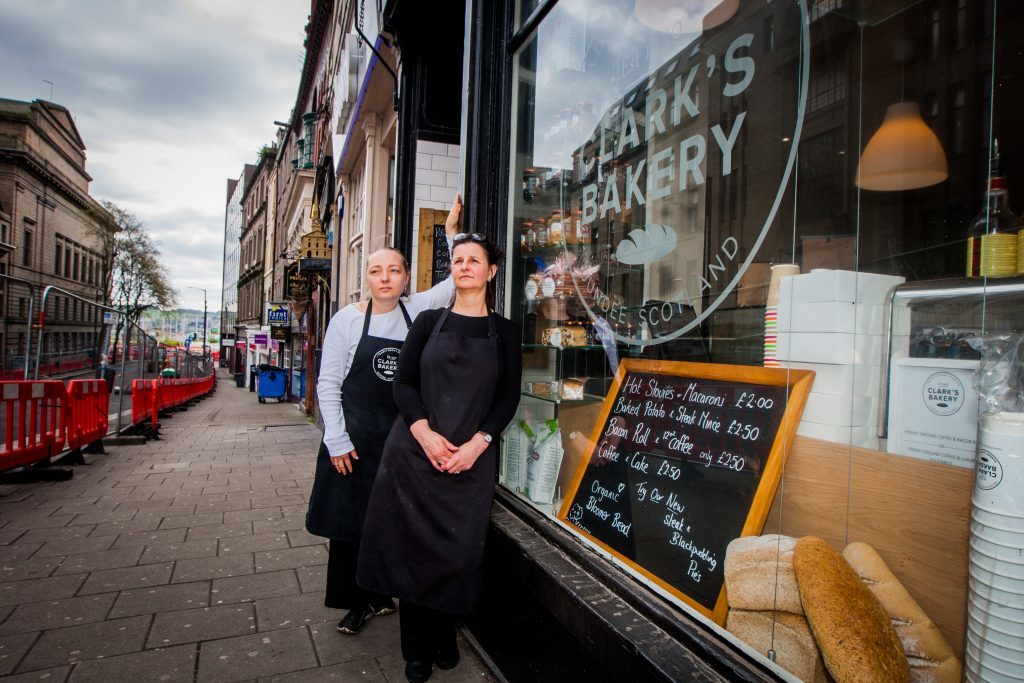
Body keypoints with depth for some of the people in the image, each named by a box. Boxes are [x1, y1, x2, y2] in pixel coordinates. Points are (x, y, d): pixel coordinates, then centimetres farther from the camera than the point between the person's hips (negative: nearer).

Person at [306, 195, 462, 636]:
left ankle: (378, 595, 32)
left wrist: (452, 230, -12)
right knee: (349, 520, 8)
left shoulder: (417, 310, 2)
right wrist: (337, 440, -7)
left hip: (402, 435, 2)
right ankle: (357, 602, 28)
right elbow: (328, 384, -3)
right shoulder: (348, 319, -4)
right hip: (354, 437, -1)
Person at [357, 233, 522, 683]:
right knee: (411, 546, 5)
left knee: (459, 550, 5)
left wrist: (477, 443, -12)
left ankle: (444, 638, 30)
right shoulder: (429, 321, 7)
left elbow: (508, 397, 2)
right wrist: (424, 432, -14)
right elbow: (403, 382, 2)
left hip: (472, 458, 0)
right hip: (416, 450, 1)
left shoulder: (504, 331, 6)